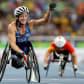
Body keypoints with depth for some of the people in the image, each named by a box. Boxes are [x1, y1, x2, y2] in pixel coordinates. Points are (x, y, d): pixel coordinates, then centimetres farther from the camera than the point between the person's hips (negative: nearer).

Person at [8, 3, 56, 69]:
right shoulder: (12, 26, -28)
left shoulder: (30, 24, -19)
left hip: (25, 46, 4)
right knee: (17, 65, -14)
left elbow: (44, 20, -28)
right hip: (15, 48, -4)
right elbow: (12, 43, -34)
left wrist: (50, 10, -46)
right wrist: (20, 52, -51)